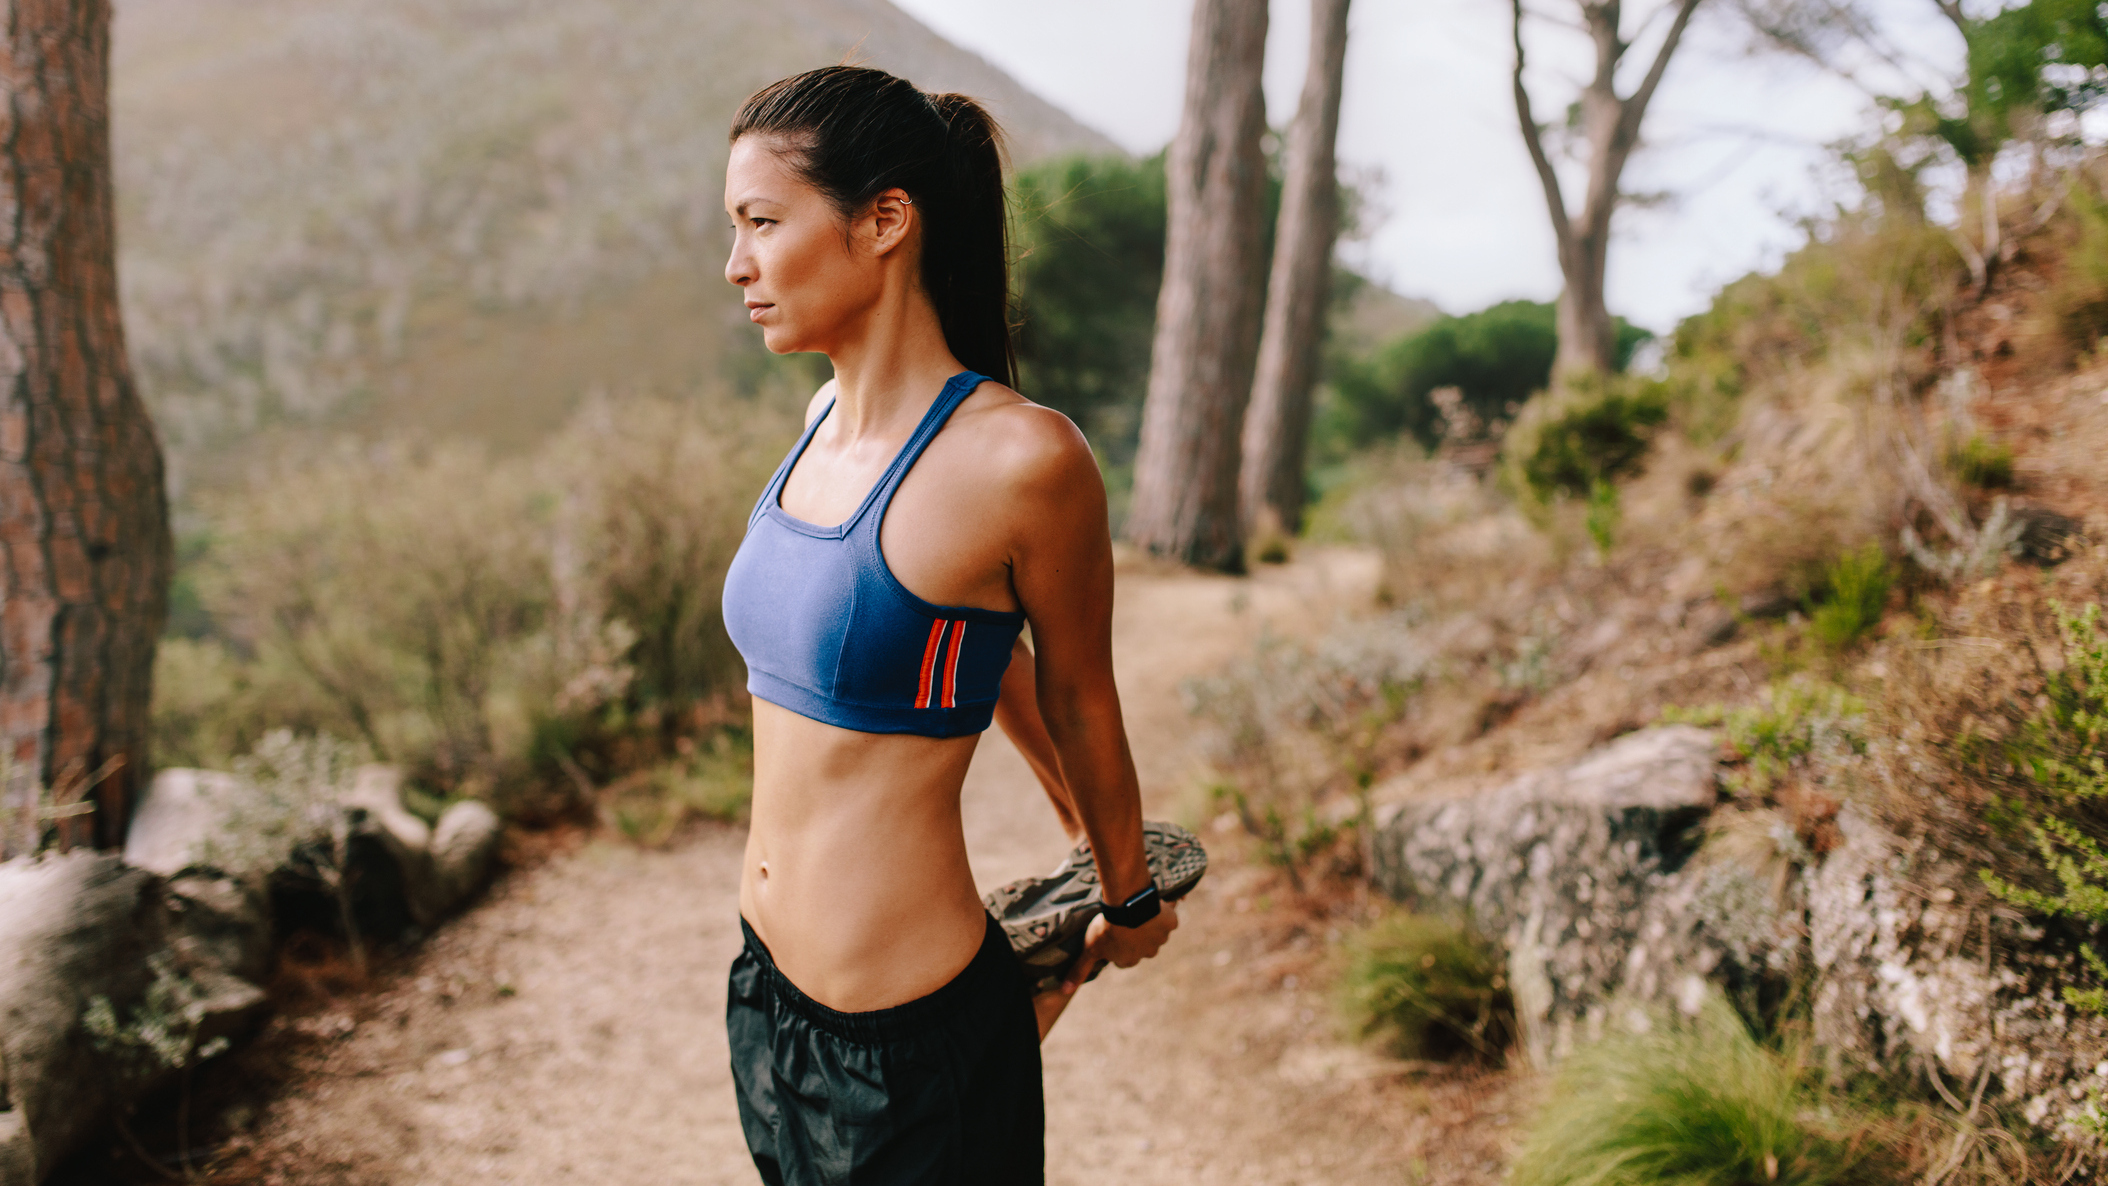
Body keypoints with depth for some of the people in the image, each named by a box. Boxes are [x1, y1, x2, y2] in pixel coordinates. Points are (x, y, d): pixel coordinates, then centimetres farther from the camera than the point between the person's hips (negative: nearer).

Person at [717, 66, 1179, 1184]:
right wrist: (1076, 820, 27)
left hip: (911, 1044, -7)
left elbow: (1078, 699, -5)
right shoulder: (828, 417, 3)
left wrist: (1128, 897, 10)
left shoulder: (1019, 455, -20)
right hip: (768, 991, 7)